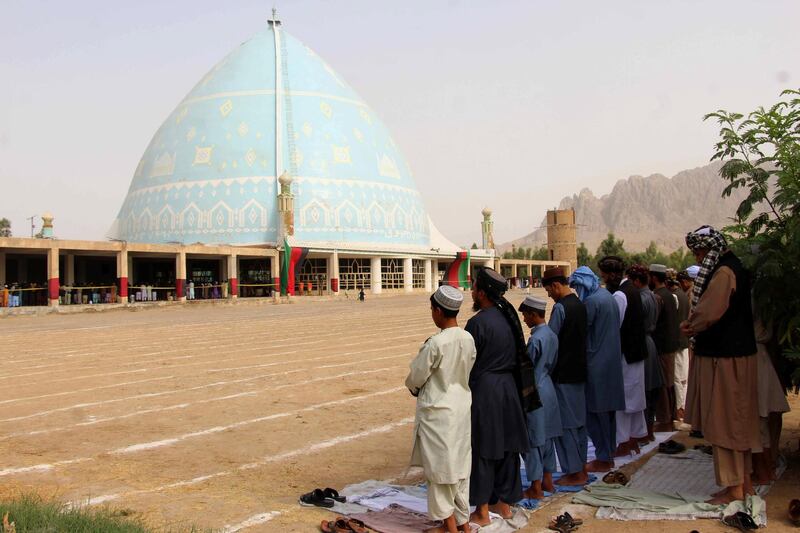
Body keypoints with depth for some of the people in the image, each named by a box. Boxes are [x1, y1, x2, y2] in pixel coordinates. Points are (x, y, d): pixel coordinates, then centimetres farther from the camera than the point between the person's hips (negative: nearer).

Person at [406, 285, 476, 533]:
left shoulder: (436, 343, -22)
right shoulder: (468, 339, -3)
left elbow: (416, 377, -11)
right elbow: (468, 371, 7)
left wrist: (414, 388, 10)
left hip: (437, 411, -6)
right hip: (462, 408, 7)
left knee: (439, 467, 7)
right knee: (460, 465, 16)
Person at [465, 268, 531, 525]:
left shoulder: (478, 323, -19)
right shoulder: (508, 317, 3)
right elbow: (518, 356, 10)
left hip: (483, 390, -7)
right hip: (508, 387, 7)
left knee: (482, 451, 3)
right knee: (507, 447, 15)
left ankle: (482, 511, 12)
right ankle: (505, 503, 27)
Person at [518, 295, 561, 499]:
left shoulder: (535, 339, -20)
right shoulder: (552, 335, 5)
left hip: (535, 392, -9)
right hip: (548, 388, 9)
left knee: (532, 440, 0)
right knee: (547, 437, 17)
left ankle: (536, 488, 7)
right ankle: (547, 480, 27)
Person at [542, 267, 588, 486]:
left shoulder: (560, 307, -17)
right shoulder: (580, 305, 8)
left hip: (564, 373, -8)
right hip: (580, 371, 8)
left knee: (566, 422, -1)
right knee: (579, 420, 14)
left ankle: (574, 472, 4)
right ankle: (581, 467, 23)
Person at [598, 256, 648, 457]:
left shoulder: (619, 295, -19)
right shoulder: (632, 289, 9)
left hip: (624, 353, -9)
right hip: (636, 351, 9)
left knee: (622, 397, -1)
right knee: (634, 395, 15)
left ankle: (624, 443, 6)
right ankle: (635, 438, 25)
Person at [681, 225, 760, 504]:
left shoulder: (724, 272, -18)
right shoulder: (731, 267, 13)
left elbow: (709, 312, -25)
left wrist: (689, 326, -6)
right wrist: (695, 327, 4)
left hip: (724, 358, -10)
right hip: (736, 353, 10)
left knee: (724, 420, -2)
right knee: (737, 419, 15)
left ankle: (734, 487, 6)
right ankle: (744, 481, 24)